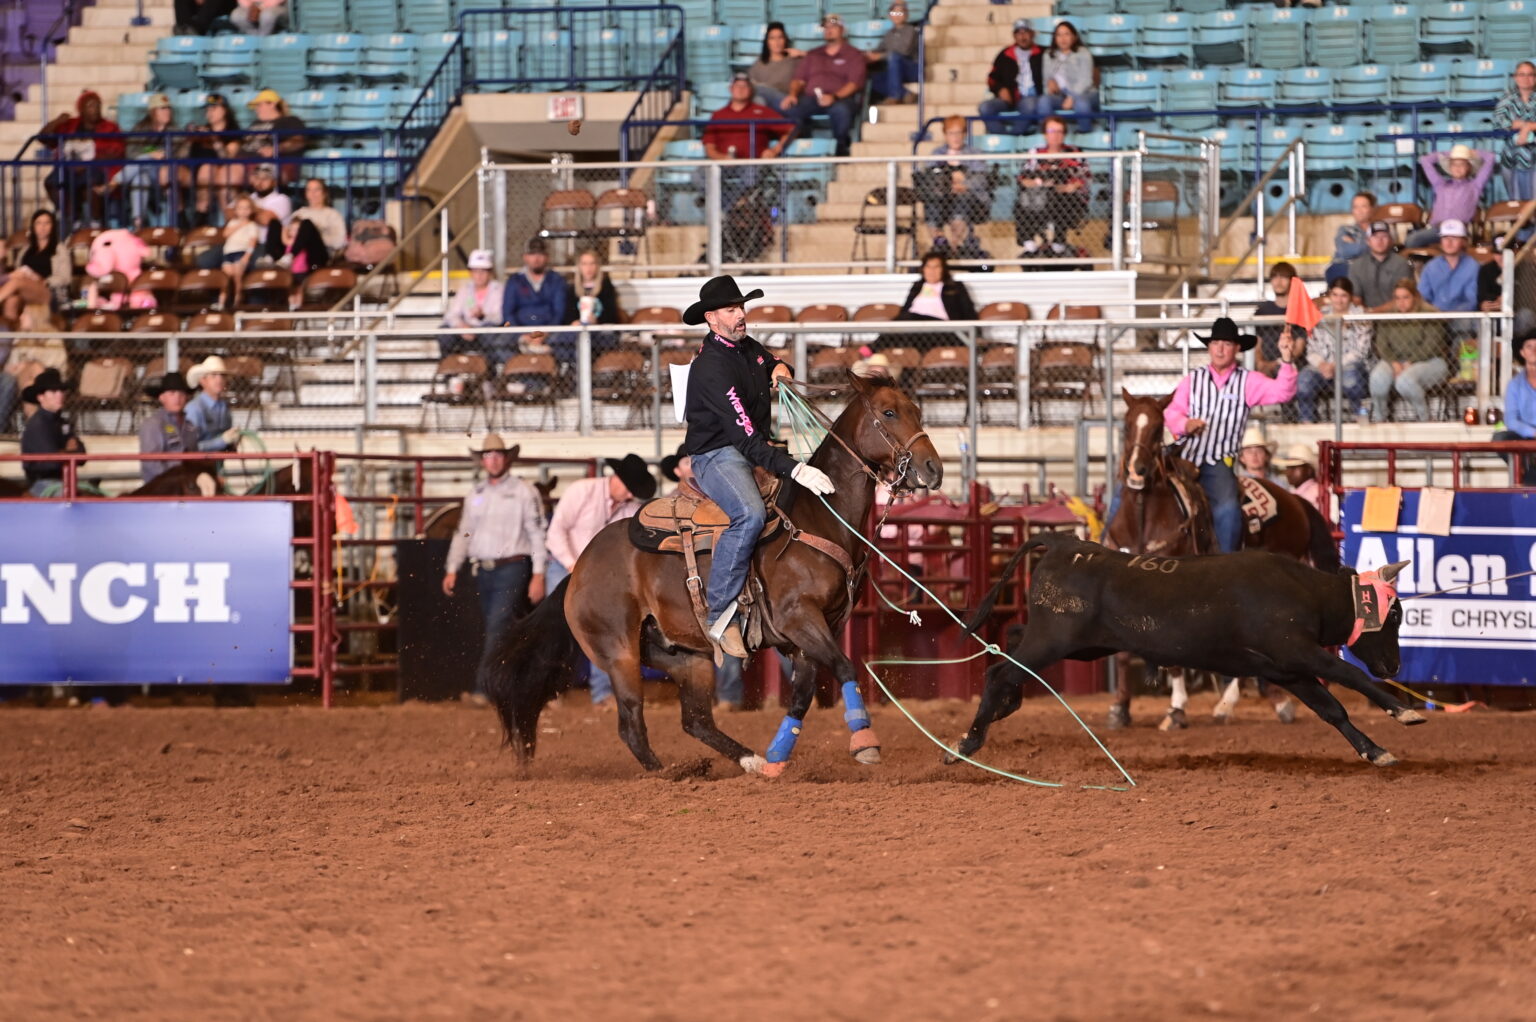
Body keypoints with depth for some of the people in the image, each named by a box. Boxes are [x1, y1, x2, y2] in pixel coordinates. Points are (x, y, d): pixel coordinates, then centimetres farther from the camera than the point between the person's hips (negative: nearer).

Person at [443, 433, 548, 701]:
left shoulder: (524, 493, -2)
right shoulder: (475, 495, 14)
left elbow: (537, 535, -4)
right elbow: (463, 534, 18)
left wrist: (538, 575, -10)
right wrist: (452, 569, 10)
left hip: (512, 570, -6)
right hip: (483, 571, 6)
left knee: (497, 627, -16)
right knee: (506, 632, 9)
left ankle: (483, 687, -20)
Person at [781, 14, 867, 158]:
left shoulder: (853, 55, 15)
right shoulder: (813, 55, 29)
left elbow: (854, 83, 0)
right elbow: (799, 80, 21)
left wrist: (834, 97, -18)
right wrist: (793, 94, -3)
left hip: (840, 98, -3)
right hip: (810, 98, 3)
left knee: (841, 110, -42)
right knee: (789, 109, -31)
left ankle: (841, 150, -24)